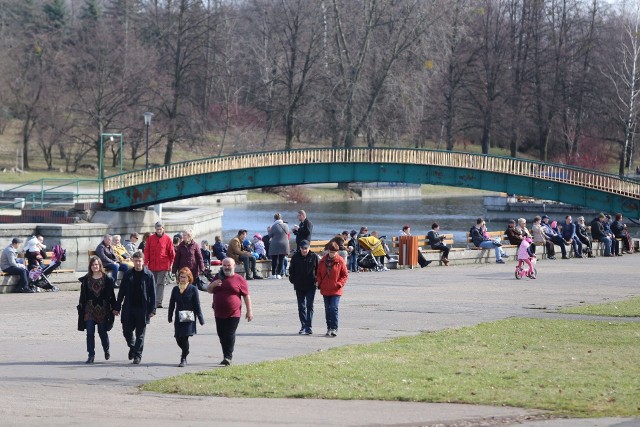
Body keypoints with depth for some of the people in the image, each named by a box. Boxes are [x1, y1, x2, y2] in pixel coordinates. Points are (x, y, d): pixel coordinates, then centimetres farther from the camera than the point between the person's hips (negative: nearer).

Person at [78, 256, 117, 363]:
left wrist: (113, 308, -1)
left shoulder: (107, 279, 1)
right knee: (90, 332, -4)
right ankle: (91, 355, 1)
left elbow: (111, 295, 2)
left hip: (103, 309, -1)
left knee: (103, 332, 5)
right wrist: (81, 308, 3)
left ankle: (106, 350, 31)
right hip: (90, 309, 1)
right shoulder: (86, 279, 5)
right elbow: (83, 295, 7)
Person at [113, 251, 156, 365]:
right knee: (127, 331, 7)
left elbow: (152, 294, -2)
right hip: (128, 309, 3)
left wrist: (152, 310, -7)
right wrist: (117, 307, 5)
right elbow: (121, 292, 8)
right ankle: (132, 347, 34)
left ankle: (137, 355, 10)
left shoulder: (149, 276, -3)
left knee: (140, 334, 2)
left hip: (142, 309, -3)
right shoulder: (128, 275, 4)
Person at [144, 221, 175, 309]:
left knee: (160, 284, -8)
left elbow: (172, 253, 3)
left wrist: (170, 264, 2)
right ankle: (152, 301, 21)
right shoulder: (150, 238, 7)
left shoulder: (167, 238, 0)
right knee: (153, 284, 11)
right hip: (152, 266, 3)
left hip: (163, 266, -3)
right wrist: (146, 263, 2)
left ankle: (158, 302, -13)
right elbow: (146, 251, 8)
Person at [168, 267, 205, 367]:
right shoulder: (175, 289, 8)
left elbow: (197, 305, -4)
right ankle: (185, 351, 34)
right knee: (178, 338, 5)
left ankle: (183, 358, -2)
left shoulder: (193, 289, -4)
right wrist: (170, 317, 11)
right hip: (178, 318, 4)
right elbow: (172, 304, 13)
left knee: (184, 337, -11)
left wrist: (201, 319, -4)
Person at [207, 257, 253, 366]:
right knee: (222, 335, 9)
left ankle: (228, 357, -13)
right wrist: (213, 285, -3)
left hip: (233, 314, -5)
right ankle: (227, 356, 21)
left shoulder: (239, 279, -1)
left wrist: (249, 311, -4)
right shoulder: (218, 278, 14)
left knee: (230, 335, -12)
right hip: (219, 314, 5)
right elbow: (209, 291, 20)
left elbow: (246, 296, 0)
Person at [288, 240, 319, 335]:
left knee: (309, 306, -6)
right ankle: (303, 326, 15)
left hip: (311, 286, -3)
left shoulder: (314, 257, -2)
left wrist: (317, 280, -5)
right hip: (299, 286, 3)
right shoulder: (296, 257, 2)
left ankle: (308, 327, -7)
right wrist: (292, 280, 0)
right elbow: (291, 269, 10)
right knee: (301, 307, 8)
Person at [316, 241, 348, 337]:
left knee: (334, 308, -12)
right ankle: (329, 328, 18)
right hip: (325, 290, 4)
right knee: (327, 309, 10)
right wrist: (319, 283, 1)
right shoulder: (323, 261, 4)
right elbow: (318, 273, 13)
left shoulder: (340, 261, -4)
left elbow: (345, 275, 0)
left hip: (336, 290, -4)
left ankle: (334, 328, -8)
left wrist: (339, 284, -13)